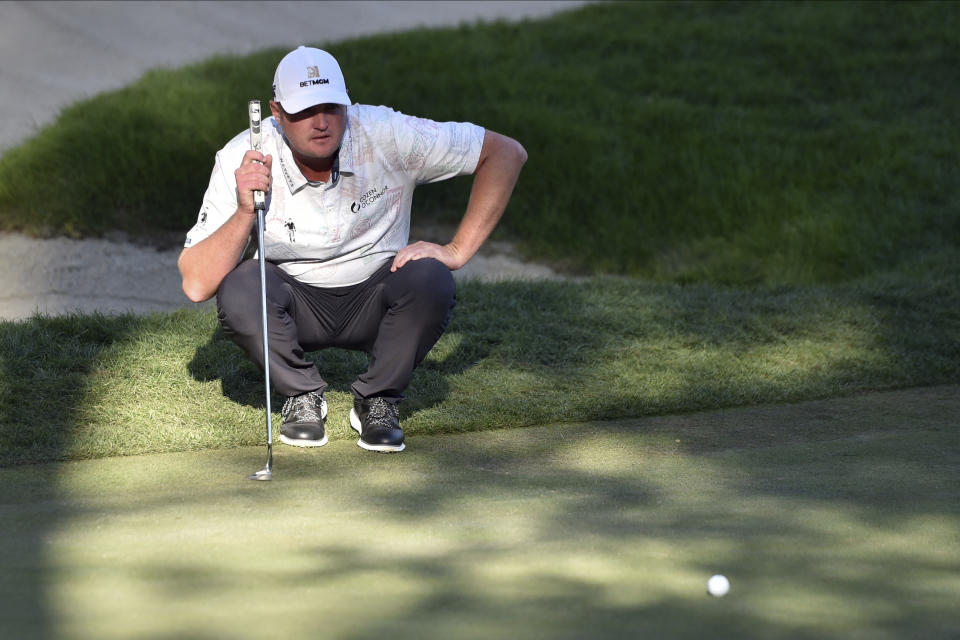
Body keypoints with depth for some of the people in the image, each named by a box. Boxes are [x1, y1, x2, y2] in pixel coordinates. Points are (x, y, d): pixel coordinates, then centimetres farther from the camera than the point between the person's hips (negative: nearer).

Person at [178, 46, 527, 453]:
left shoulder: (386, 136, -22)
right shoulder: (242, 162, -21)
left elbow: (506, 153, -16)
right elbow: (196, 285, -24)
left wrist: (457, 251, -20)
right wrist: (245, 212, -39)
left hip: (373, 301, 0)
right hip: (293, 302, 0)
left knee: (430, 281, -31)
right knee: (238, 289, -32)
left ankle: (376, 402, -6)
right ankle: (303, 396, -4)